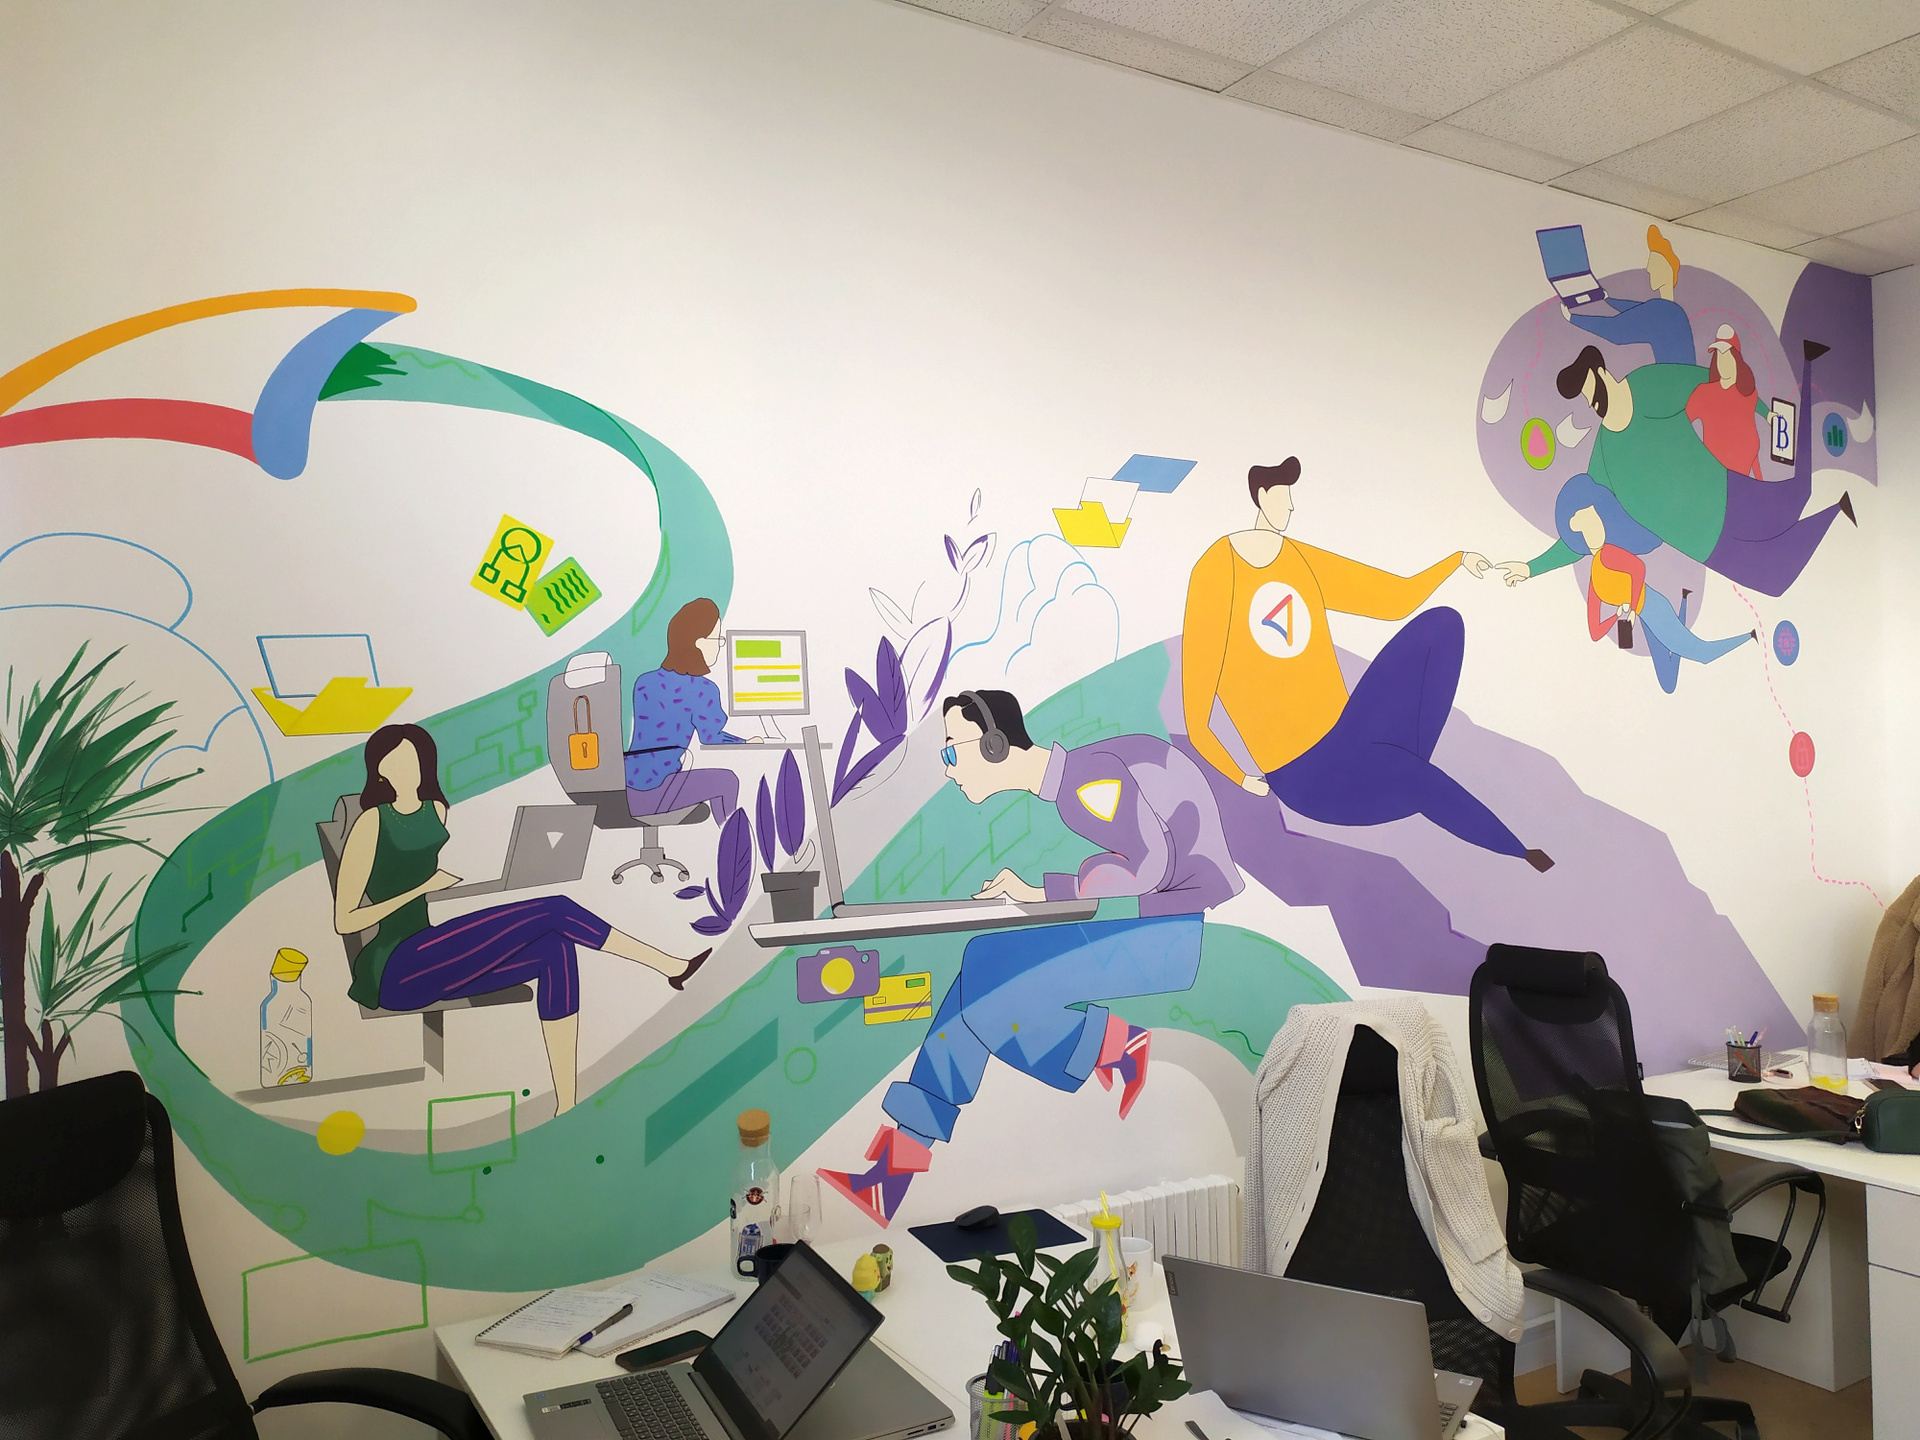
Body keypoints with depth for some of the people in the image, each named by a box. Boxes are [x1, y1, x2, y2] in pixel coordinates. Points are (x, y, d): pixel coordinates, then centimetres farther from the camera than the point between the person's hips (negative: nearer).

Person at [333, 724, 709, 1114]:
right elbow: (344, 920, -10)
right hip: (397, 972, -7)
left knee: (556, 951, -18)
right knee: (554, 913, -19)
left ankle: (566, 1106, -21)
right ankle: (669, 966, -11)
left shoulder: (435, 810, 11)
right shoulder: (372, 822, -10)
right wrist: (422, 887, -14)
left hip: (427, 963, 7)